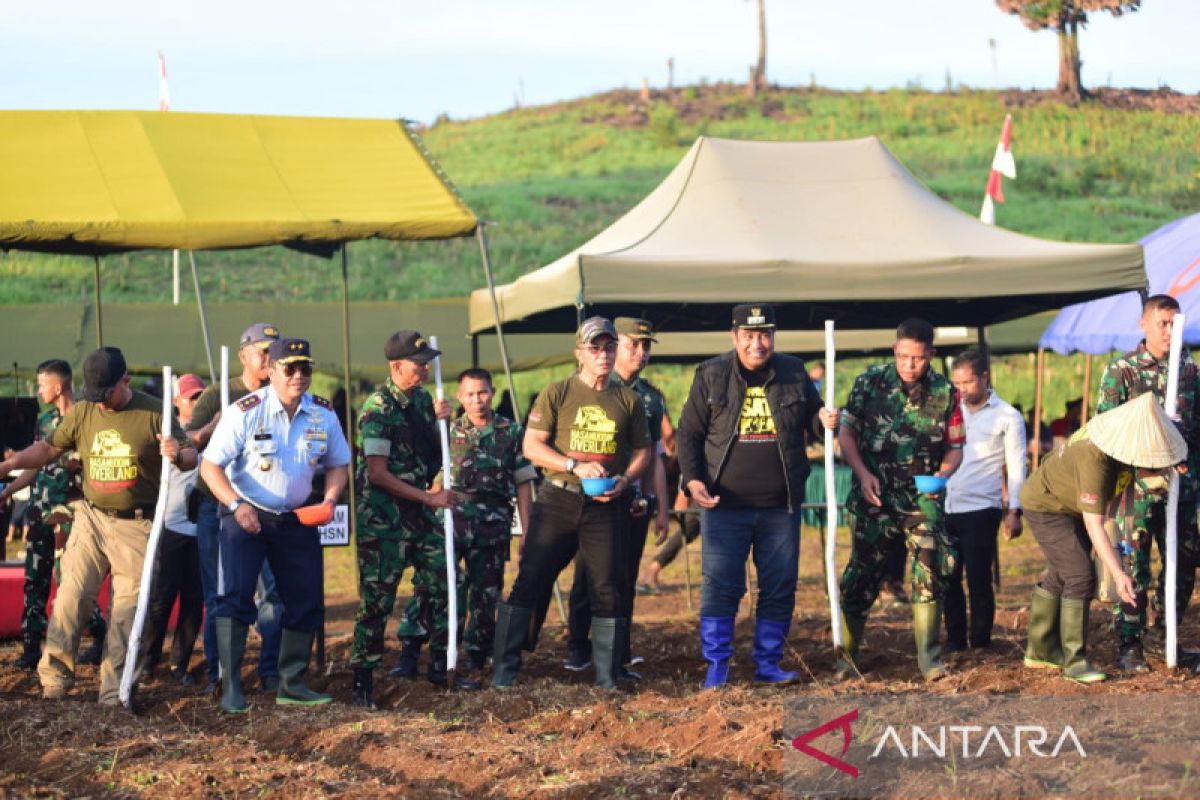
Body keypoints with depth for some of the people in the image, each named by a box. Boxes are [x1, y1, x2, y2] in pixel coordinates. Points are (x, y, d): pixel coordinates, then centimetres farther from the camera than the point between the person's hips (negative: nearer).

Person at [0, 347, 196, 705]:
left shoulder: (154, 413, -7)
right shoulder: (82, 413, 3)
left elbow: (191, 456, -5)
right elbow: (50, 447, 10)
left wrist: (178, 455, -29)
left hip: (137, 525, -3)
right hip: (91, 518, 3)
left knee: (127, 608, -1)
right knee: (71, 597, -4)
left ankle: (113, 692, 6)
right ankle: (55, 677, 5)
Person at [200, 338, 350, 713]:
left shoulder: (323, 414, -3)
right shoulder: (245, 412, -16)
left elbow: (338, 465, 10)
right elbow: (210, 465, -14)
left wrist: (329, 500, -9)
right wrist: (236, 506, -27)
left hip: (298, 518, 5)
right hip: (246, 515, -4)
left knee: (306, 600, 6)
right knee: (235, 596, -14)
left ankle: (291, 684, 20)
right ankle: (231, 688, -9)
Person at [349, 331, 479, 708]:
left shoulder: (422, 398, 8)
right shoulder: (378, 409, -15)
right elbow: (378, 473, -18)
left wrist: (441, 421, -2)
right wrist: (431, 498, -18)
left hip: (420, 510, 7)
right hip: (383, 518, -7)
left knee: (440, 585, 8)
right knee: (377, 599, -3)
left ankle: (440, 665, 20)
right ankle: (363, 680, 6)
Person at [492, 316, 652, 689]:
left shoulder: (628, 401, 9)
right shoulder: (557, 393, 1)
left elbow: (642, 451, 14)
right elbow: (531, 446, -3)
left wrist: (624, 480, -6)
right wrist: (575, 466, -15)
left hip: (605, 506, 2)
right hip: (558, 501, -2)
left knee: (609, 589, 1)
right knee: (530, 580, -3)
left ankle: (607, 678, 11)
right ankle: (504, 669, 3)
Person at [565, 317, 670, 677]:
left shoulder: (651, 398, 12)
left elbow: (654, 458, 16)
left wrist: (662, 508, 14)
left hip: (636, 503, 4)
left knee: (625, 580, 5)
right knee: (589, 577, 2)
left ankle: (618, 656, 12)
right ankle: (578, 647, 17)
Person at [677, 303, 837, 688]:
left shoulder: (794, 374, 5)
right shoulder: (711, 376, 0)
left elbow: (811, 423, 16)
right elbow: (689, 433, 4)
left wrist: (824, 421, -8)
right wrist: (692, 479, -9)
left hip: (781, 506, 2)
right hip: (724, 504, -2)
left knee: (780, 589, 6)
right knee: (720, 587, -2)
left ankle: (768, 664, 18)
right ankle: (717, 666, 7)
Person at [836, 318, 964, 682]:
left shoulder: (945, 392, 0)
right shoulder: (870, 382, -3)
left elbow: (954, 447, 6)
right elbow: (846, 432, 2)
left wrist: (943, 474, -14)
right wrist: (863, 474, -10)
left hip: (923, 497, 1)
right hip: (876, 496, -1)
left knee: (928, 571, -8)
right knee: (862, 571, 1)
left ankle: (930, 658, 1)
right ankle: (846, 655, 13)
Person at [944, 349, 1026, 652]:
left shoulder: (1007, 417, 2)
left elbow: (1016, 468, 0)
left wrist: (1014, 511, -8)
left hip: (981, 510, -4)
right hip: (945, 509, 4)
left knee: (978, 581, -2)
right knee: (947, 579, 6)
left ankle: (981, 644, 8)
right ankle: (955, 641, 16)